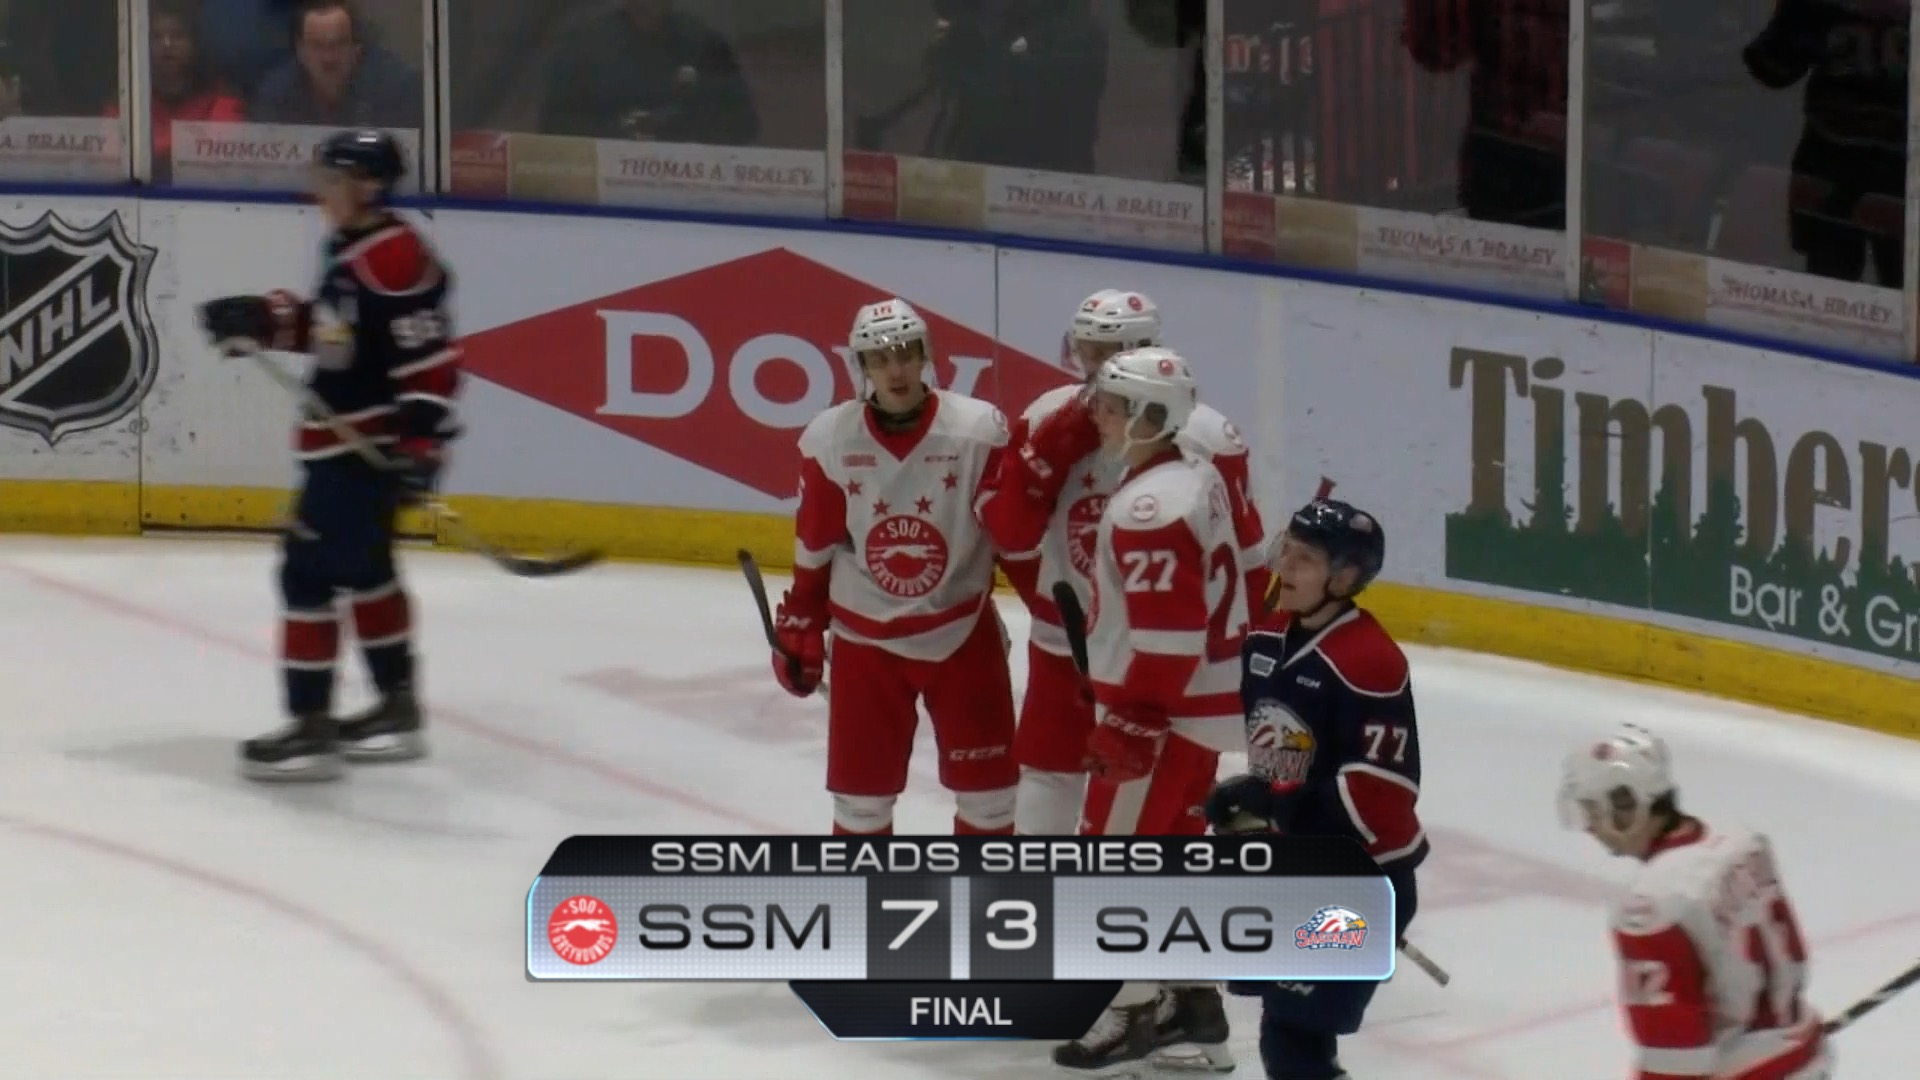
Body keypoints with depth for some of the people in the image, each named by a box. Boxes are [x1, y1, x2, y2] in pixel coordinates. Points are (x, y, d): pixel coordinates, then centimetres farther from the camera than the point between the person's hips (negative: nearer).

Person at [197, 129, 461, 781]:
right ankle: (399, 711, 32)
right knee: (363, 569, 21)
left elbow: (430, 356, -25)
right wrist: (266, 319, 11)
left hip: (372, 444, -11)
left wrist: (420, 445, -28)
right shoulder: (348, 249, 10)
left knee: (309, 571, -10)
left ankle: (311, 730, -6)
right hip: (346, 438, 11)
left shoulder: (394, 260, -23)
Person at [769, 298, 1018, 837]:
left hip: (962, 631, -1)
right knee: (862, 786, 8)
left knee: (986, 784, 6)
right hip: (865, 636, 1)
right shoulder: (829, 441, -10)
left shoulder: (979, 431, -15)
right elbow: (814, 549, 2)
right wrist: (799, 630, 7)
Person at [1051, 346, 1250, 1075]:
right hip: (1203, 704, 10)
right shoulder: (1198, 478, 9)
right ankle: (1192, 1005, 20)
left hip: (1162, 710, -10)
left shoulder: (1148, 508, -22)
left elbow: (1166, 632, -26)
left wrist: (1128, 720, -22)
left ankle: (1140, 1006, 6)